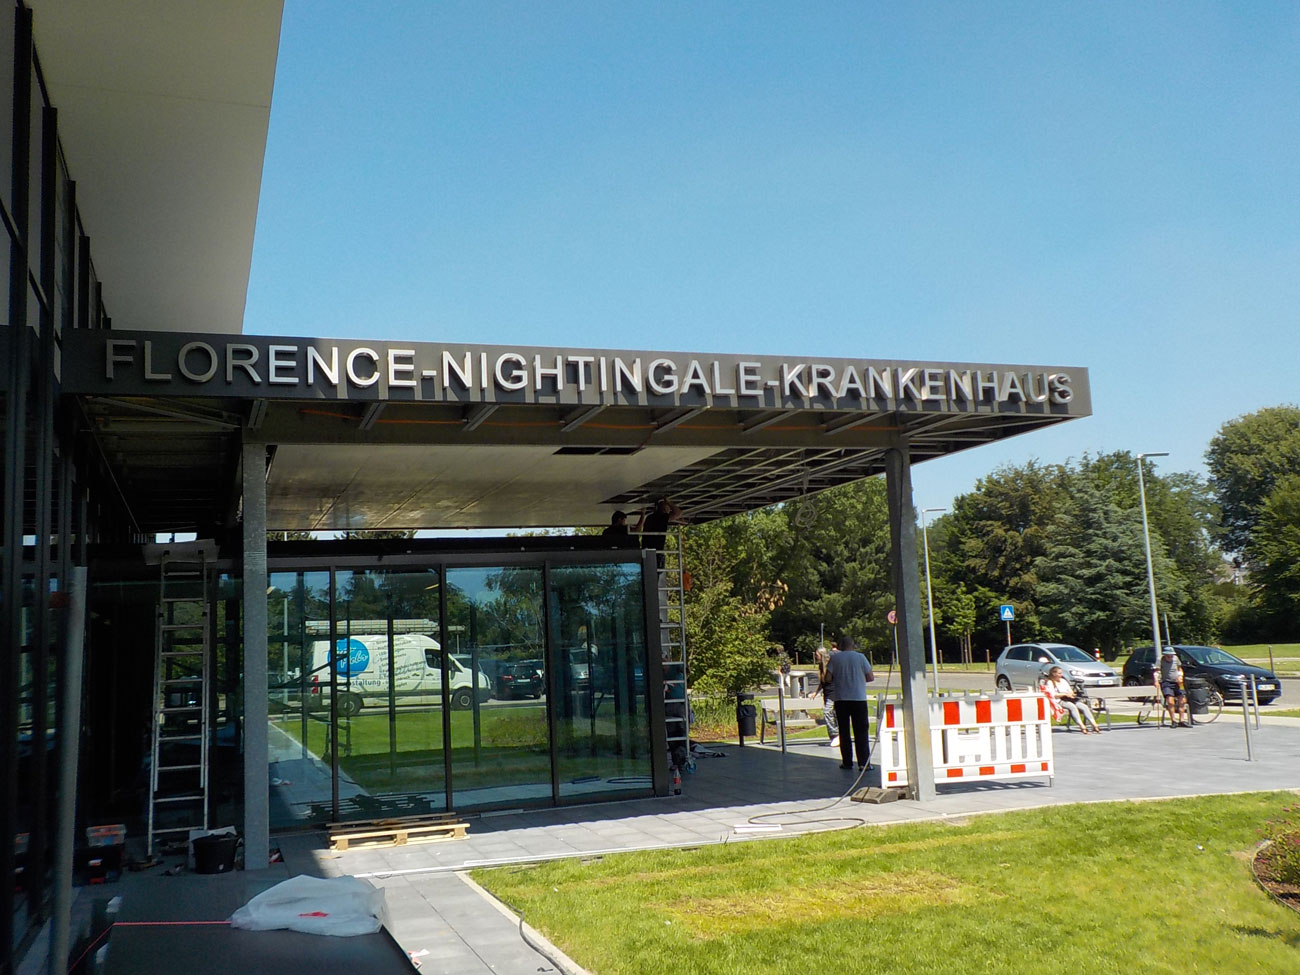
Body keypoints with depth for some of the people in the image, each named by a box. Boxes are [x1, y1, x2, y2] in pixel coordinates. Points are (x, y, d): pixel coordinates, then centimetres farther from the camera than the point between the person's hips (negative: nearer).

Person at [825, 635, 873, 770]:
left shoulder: (834, 658, 0)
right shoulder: (860, 657, -1)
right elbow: (870, 677, 1)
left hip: (841, 699, 1)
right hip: (859, 698, -1)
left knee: (844, 732, 9)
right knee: (861, 732, 3)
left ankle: (847, 762, 10)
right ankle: (863, 762, -2)